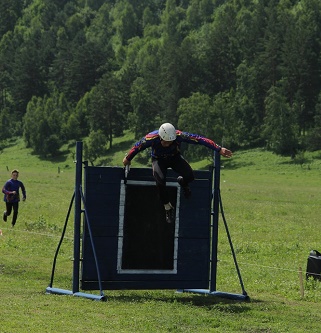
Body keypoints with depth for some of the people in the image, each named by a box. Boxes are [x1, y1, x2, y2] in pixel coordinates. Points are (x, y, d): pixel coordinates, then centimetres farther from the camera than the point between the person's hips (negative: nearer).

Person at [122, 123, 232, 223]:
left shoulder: (179, 135, -32)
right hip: (158, 160, -1)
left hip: (175, 158, 1)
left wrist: (219, 149, -30)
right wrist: (127, 159, 5)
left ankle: (182, 183, 12)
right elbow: (137, 147, -13)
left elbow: (200, 139, -28)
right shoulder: (151, 138, -32)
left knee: (189, 176, -28)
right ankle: (167, 207, -7)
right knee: (160, 180, -32)